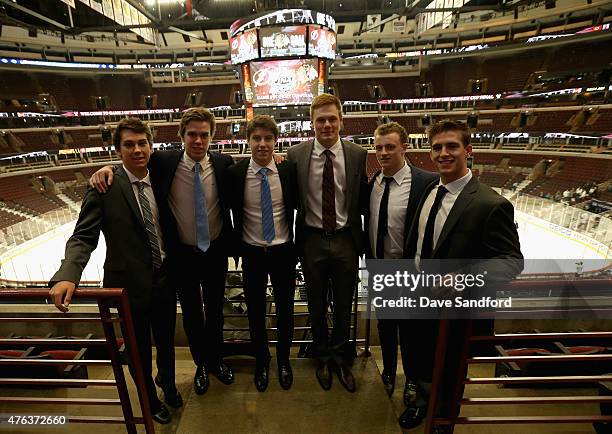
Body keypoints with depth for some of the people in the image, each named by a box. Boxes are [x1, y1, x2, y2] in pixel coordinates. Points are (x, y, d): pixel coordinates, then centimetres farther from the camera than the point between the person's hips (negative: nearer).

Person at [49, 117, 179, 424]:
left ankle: (169, 386, 54)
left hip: (165, 280, 4)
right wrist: (67, 276, -33)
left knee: (166, 342, 23)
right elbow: (83, 237, -17)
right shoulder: (104, 188, -14)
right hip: (130, 284, -3)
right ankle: (150, 400, 47)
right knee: (139, 350, 18)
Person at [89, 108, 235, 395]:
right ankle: (201, 363, 45)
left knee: (215, 309, 19)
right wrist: (107, 168, -16)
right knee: (191, 312, 18)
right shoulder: (162, 162, -12)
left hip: (216, 252, 1)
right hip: (182, 254, 0)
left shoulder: (224, 164, -11)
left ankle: (216, 359, 46)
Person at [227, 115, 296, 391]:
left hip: (283, 251, 0)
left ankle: (283, 359, 41)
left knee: (285, 309, 15)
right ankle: (261, 361, 40)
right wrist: (237, 249, 3)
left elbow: (296, 211, 2)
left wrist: (297, 250, 5)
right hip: (252, 253, 0)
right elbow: (232, 215, 2)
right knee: (255, 310, 14)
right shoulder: (235, 173, -9)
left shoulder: (288, 171, -8)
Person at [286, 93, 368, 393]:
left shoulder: (358, 155, -4)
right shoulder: (295, 155, -5)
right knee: (316, 304, 17)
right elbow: (291, 199, 0)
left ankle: (340, 357, 42)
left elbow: (362, 200, 0)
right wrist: (295, 237, -2)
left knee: (343, 303, 16)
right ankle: (322, 357, 43)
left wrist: (361, 239, -1)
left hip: (345, 239, 1)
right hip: (312, 240, 0)